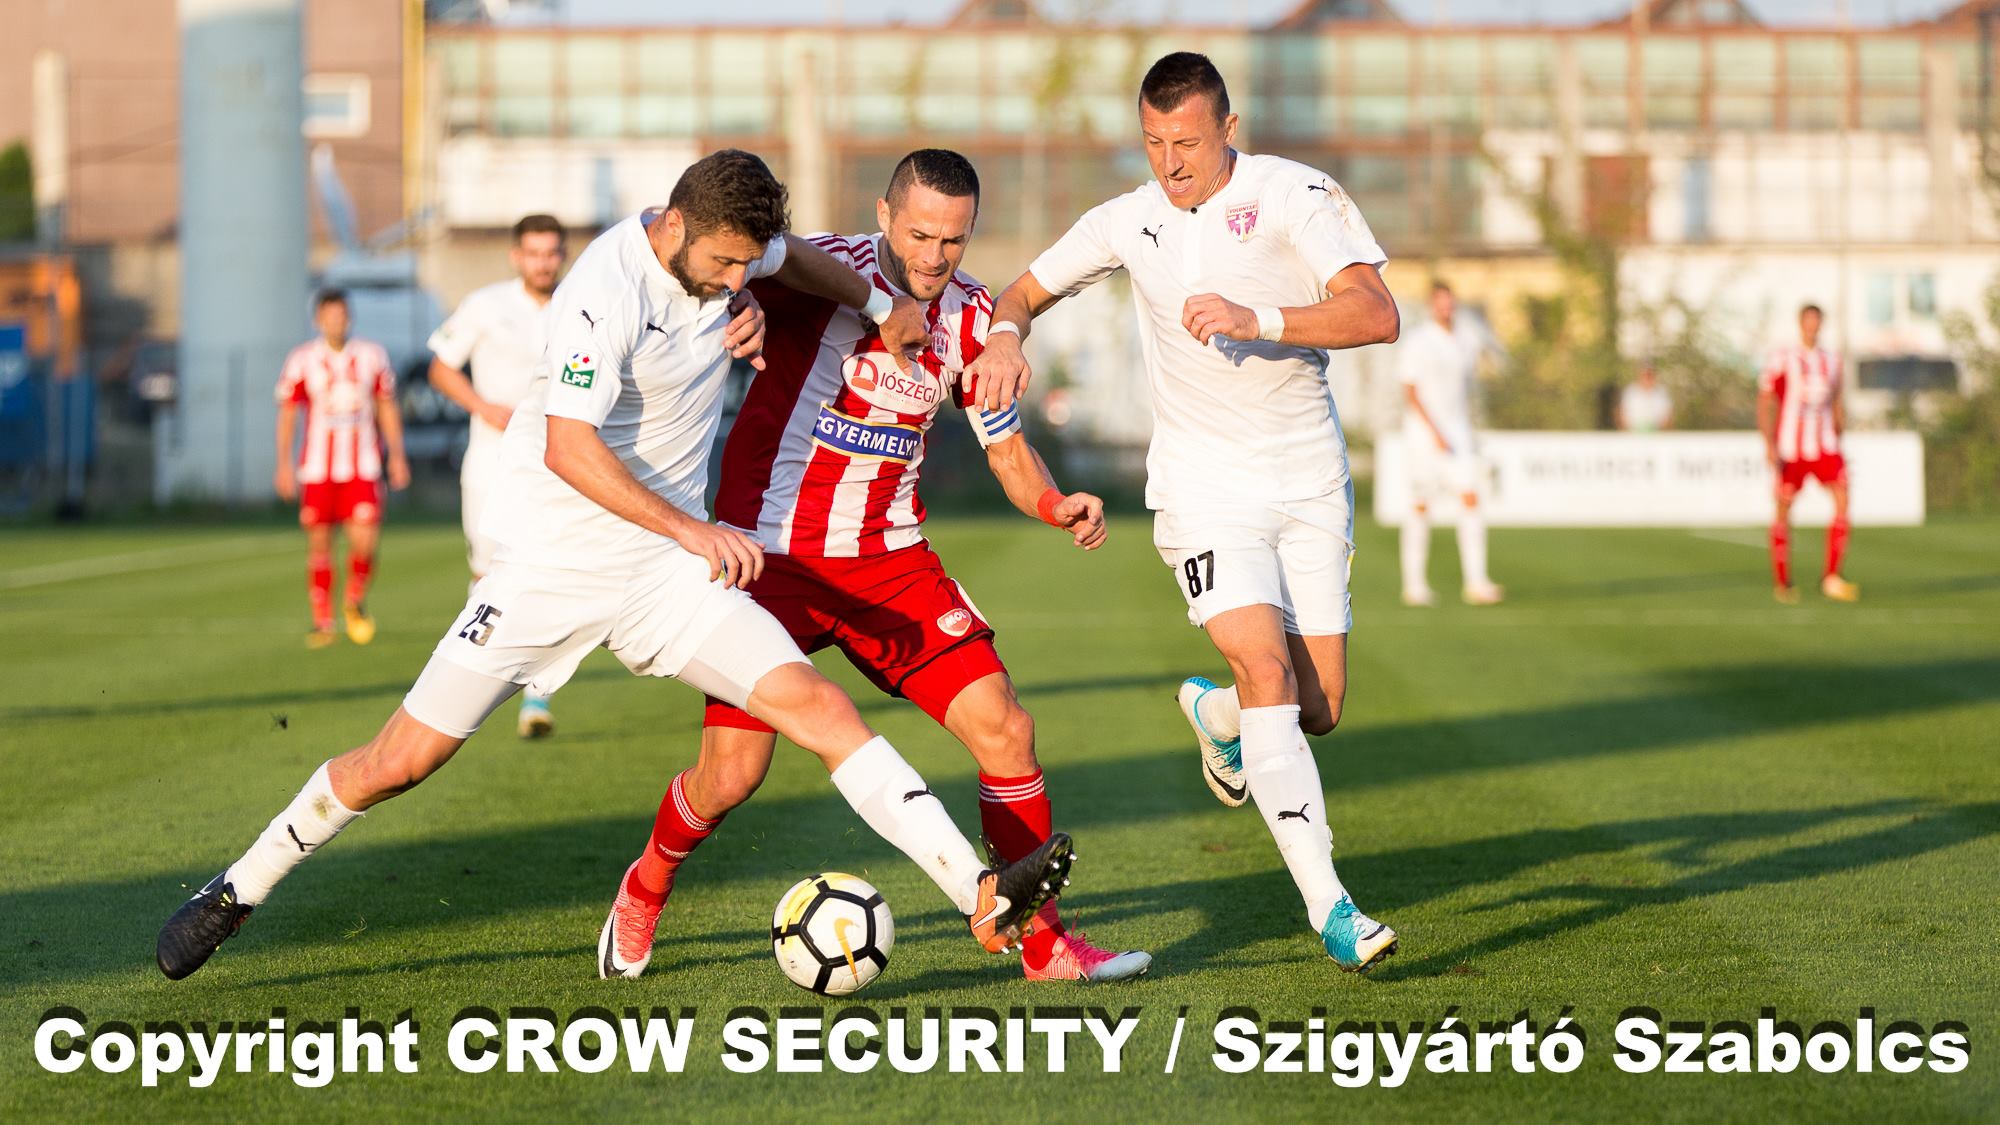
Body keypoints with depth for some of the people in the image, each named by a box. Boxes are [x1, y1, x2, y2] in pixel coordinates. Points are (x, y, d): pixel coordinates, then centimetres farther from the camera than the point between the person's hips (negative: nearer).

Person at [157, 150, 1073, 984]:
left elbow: (791, 257, 26)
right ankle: (237, 892, 20)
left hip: (667, 573, 6)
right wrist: (691, 529, -34)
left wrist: (884, 310, 24)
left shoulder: (723, 246, 0)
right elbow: (569, 448, -31)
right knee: (403, 761, -1)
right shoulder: (608, 293, -24)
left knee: (819, 708, -11)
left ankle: (984, 898, -18)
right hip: (552, 566, -5)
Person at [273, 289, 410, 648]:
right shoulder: (301, 360, 1)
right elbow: (287, 413, 5)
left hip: (363, 469, 1)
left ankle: (355, 601, 16)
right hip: (317, 468, -1)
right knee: (319, 545, 2)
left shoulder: (372, 356, 7)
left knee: (364, 541, -11)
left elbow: (387, 408, 15)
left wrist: (397, 456, 11)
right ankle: (322, 622, 13)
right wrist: (284, 465, 0)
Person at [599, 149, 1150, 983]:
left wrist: (1057, 504, -11)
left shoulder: (972, 318, 1)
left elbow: (1005, 449, 11)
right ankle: (646, 885, 27)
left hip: (889, 558, 4)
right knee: (730, 776, -6)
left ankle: (1043, 943, 6)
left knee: (1004, 730, -7)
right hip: (769, 554, -4)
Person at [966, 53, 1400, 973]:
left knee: (1318, 711, 4)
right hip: (1204, 489, 0)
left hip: (1310, 483, 0)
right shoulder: (1129, 223, 1)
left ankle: (1215, 712, 41)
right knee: (1267, 674, -20)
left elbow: (1376, 315, -20)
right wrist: (1005, 335, -8)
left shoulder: (1294, 196, -9)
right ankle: (1328, 905, -21)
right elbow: (1030, 289, 16)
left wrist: (1255, 320, -32)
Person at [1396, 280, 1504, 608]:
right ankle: (1414, 585, 10)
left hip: (1457, 429, 4)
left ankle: (1475, 582, -15)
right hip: (1423, 431, -4)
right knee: (1421, 506, 0)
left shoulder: (1468, 338, 9)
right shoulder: (1416, 344, -8)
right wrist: (1435, 432, -17)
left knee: (1470, 496, -11)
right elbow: (1411, 393, -10)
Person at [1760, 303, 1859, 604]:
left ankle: (1832, 578, -12)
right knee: (1784, 510, 2)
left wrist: (1839, 441, 21)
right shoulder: (1781, 359, -2)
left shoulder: (1832, 359, 12)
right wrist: (1769, 444, -14)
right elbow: (1764, 403, -4)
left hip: (1825, 446, 3)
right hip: (1789, 448, -3)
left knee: (1842, 499, -14)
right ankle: (1782, 583, 14)